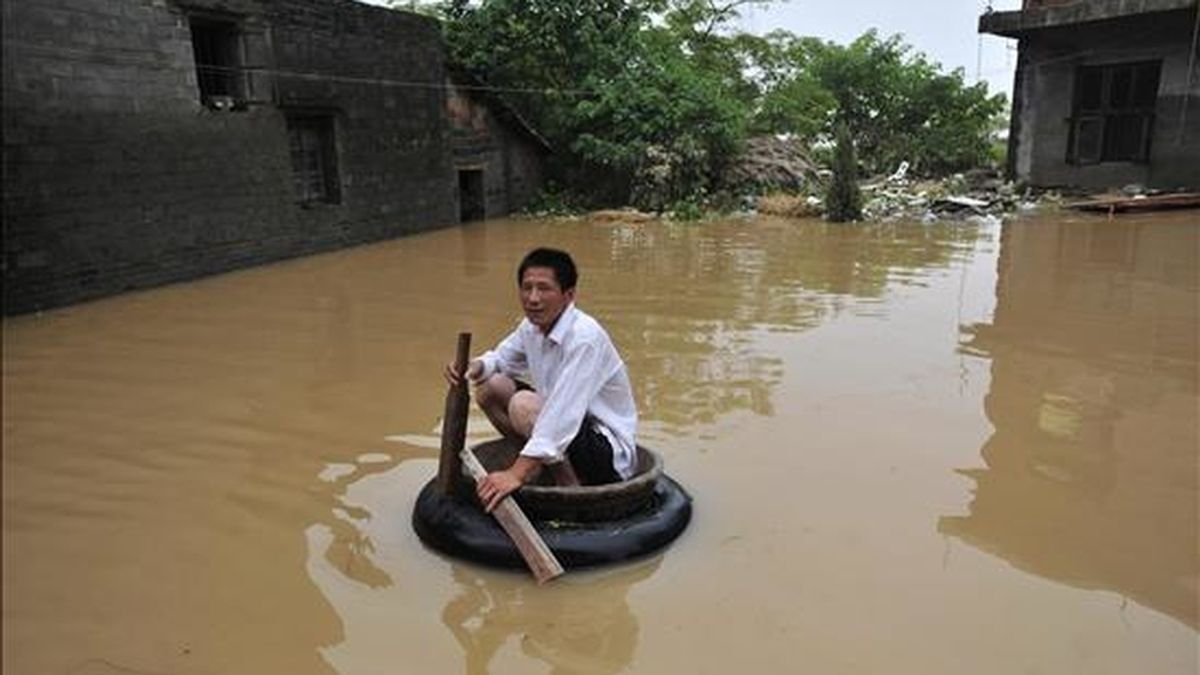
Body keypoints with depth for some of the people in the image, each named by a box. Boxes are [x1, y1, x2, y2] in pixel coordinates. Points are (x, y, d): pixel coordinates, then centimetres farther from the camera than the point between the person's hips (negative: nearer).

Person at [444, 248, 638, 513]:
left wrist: (517, 474, -39)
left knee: (524, 405, -29)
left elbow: (563, 413, -35)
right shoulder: (532, 326, -3)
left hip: (610, 451, -8)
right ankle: (544, 464, 9)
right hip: (562, 427, 8)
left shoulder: (584, 337, -27)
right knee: (489, 387, 1)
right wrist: (477, 367, -8)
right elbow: (502, 358, 16)